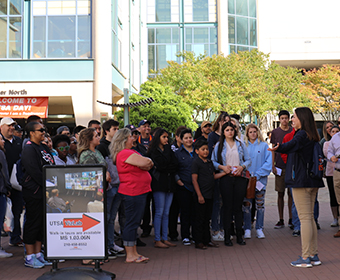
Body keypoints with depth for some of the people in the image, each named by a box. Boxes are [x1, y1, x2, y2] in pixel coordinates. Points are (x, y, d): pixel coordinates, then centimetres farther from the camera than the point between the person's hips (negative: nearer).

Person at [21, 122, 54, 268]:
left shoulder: (44, 148, 16)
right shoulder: (29, 149, -12)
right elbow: (34, 172, -19)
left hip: (45, 191, 9)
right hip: (33, 192, -9)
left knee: (42, 222, 12)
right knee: (33, 222, -2)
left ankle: (38, 254, 21)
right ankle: (29, 257, 6)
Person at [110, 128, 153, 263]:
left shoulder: (130, 152, 17)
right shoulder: (125, 153, -16)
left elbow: (148, 164, 15)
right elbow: (146, 162, -23)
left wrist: (146, 163, -7)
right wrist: (147, 161, -1)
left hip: (139, 192, 11)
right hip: (132, 192, -11)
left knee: (135, 223, 15)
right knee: (131, 223, -4)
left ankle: (134, 253, 23)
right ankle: (130, 256, 3)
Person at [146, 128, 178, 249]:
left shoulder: (168, 150, 17)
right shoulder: (154, 151, -1)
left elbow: (175, 165, 5)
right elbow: (161, 165, -14)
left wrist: (164, 168, -7)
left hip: (169, 184, 6)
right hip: (159, 183, -6)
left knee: (166, 213, 8)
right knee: (159, 212, -5)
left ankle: (165, 238, 13)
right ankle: (157, 240, 0)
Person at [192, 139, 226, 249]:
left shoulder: (210, 162, 13)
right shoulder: (196, 162, -9)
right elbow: (194, 180, -13)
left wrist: (224, 173, 6)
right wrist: (199, 195, -17)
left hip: (210, 195, 7)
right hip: (201, 195, -7)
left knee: (207, 218, 14)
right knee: (200, 219, 0)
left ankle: (207, 240, 22)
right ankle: (198, 242, 7)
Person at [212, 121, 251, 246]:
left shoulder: (241, 144, 12)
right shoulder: (219, 145, 8)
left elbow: (248, 160, 10)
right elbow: (213, 161, 5)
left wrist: (242, 167, -8)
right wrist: (222, 167, -11)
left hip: (240, 178, 1)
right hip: (226, 178, -1)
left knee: (238, 207, 4)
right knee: (227, 207, -1)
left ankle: (239, 235, 12)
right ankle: (227, 237, 6)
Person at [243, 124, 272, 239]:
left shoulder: (264, 145, 2)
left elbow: (268, 162, -4)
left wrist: (257, 175, -12)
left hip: (260, 179, -1)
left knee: (260, 205, 5)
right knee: (246, 205, 1)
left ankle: (259, 229, 14)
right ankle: (247, 229, 10)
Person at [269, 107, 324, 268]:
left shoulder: (301, 135, -13)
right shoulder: (312, 136, 13)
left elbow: (292, 144, -32)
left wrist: (278, 148, -44)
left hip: (301, 181, -9)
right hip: (312, 181, 9)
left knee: (305, 218, -7)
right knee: (310, 217, 13)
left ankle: (305, 258, -3)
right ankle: (314, 255, 17)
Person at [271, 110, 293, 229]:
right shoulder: (275, 132, 6)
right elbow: (273, 150, 8)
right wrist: (273, 165, 0)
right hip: (279, 167, 0)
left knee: (291, 193, 3)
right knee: (280, 193, 2)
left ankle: (291, 219, 12)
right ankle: (281, 220, 8)